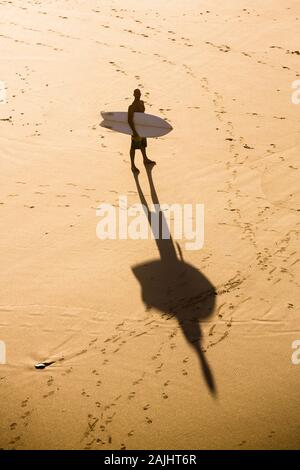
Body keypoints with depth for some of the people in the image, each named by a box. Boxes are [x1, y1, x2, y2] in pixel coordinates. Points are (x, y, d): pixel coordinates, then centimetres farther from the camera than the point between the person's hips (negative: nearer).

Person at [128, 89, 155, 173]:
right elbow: (129, 120, -28)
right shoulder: (132, 107, -26)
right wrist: (134, 132, -29)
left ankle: (145, 160, 47)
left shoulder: (142, 102, 2)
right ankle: (133, 165, 16)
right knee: (134, 147, 4)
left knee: (143, 144, 26)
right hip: (135, 127, -9)